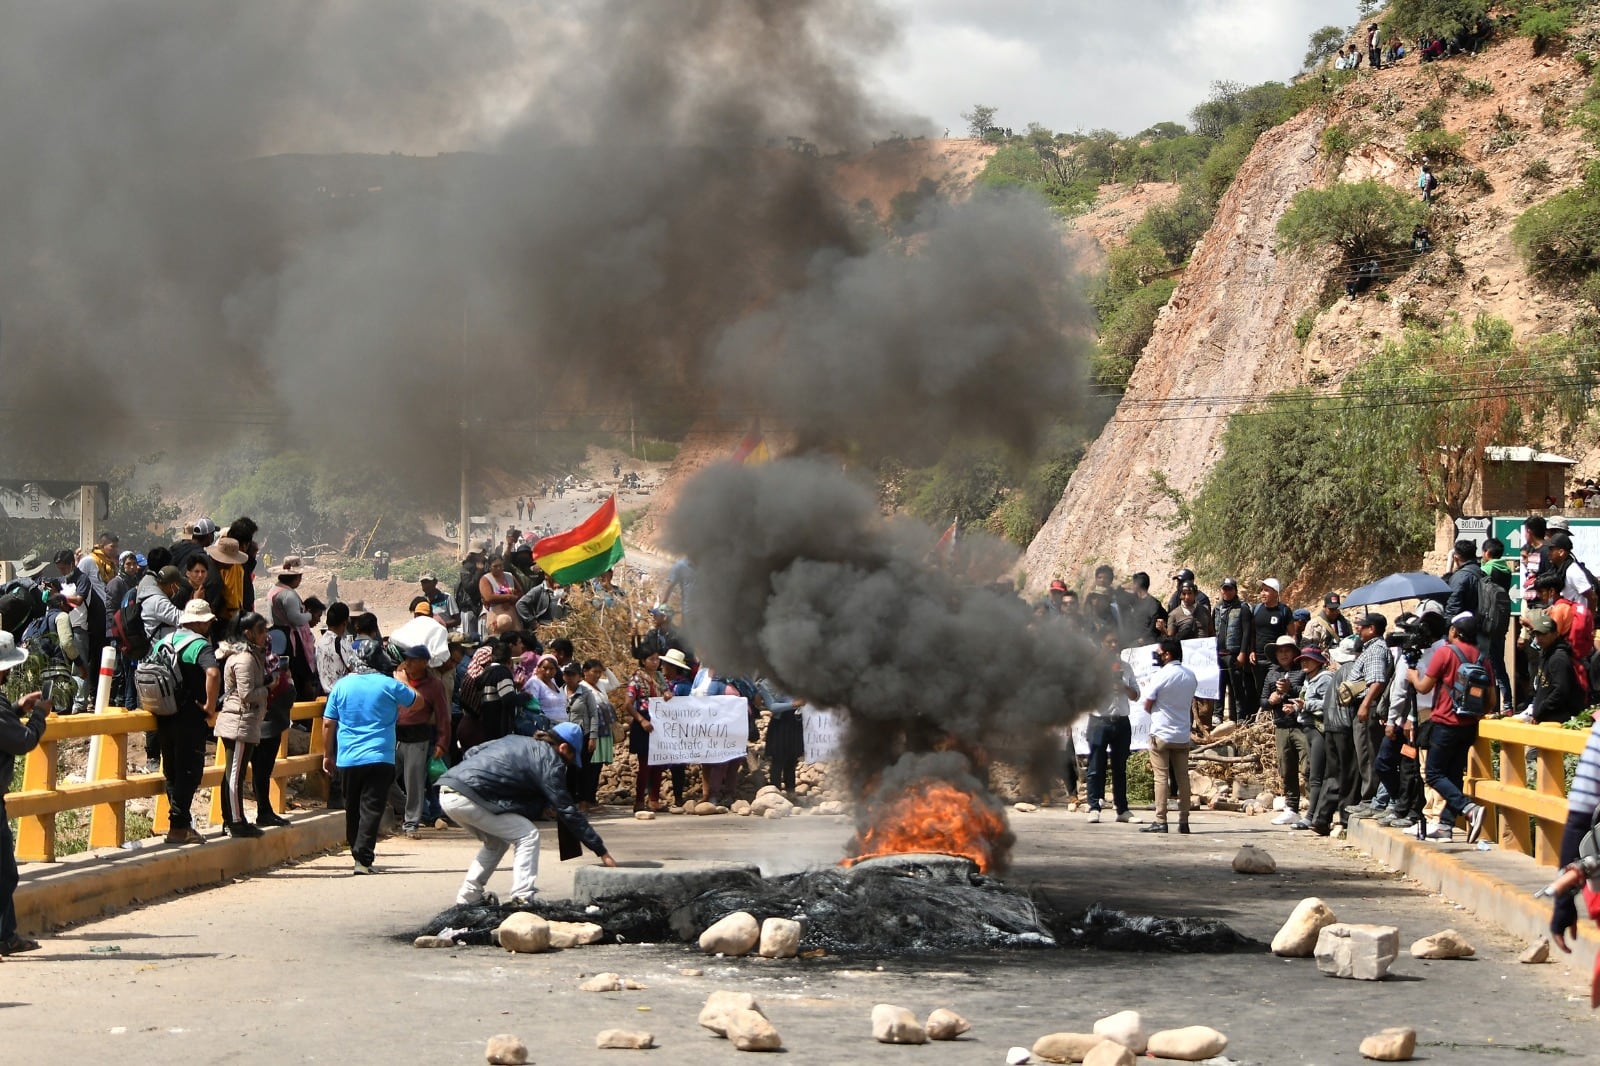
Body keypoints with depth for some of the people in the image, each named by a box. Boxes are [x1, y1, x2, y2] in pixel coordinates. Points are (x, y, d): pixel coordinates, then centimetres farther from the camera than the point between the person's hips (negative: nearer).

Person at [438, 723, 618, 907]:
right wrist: (602, 852, 3)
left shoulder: (517, 741, 24)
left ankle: (468, 897, 25)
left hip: (447, 793, 9)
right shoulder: (549, 761, 0)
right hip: (466, 798, -9)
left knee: (496, 840, 26)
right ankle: (522, 901, -7)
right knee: (527, 836, 0)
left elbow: (471, 753, 26)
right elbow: (567, 811, -1)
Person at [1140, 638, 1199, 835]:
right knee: (1183, 777, 7)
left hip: (1161, 734, -6)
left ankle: (1160, 821, -7)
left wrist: (1147, 687, 7)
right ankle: (1183, 821, 7)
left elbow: (1147, 705, -8)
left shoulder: (1161, 675, -13)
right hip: (1183, 735, 6)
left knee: (1161, 777, -4)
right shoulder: (1190, 675, 7)